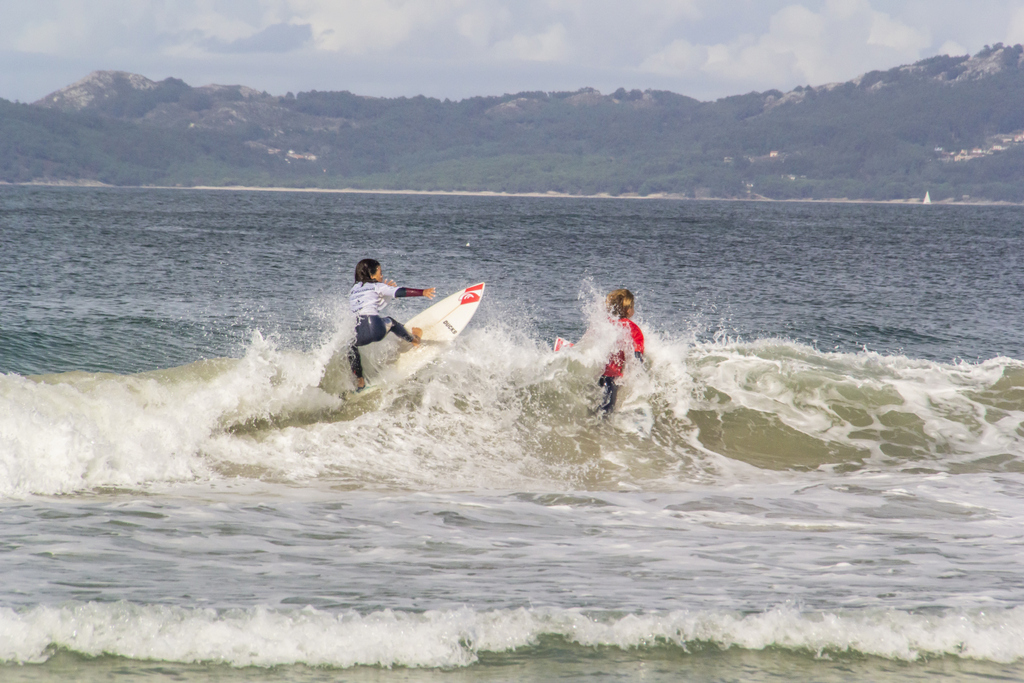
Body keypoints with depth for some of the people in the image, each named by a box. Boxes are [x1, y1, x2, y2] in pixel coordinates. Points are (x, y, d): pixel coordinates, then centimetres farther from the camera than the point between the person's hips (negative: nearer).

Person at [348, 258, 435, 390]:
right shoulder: (377, 286, 10)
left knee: (352, 347, 35)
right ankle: (414, 339, 54)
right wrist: (422, 292, -6)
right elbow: (399, 292, -3)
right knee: (390, 322, 32)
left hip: (361, 333, 3)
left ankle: (359, 381, 25)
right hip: (377, 329, -3)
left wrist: (385, 289, 41)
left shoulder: (353, 291, 25)